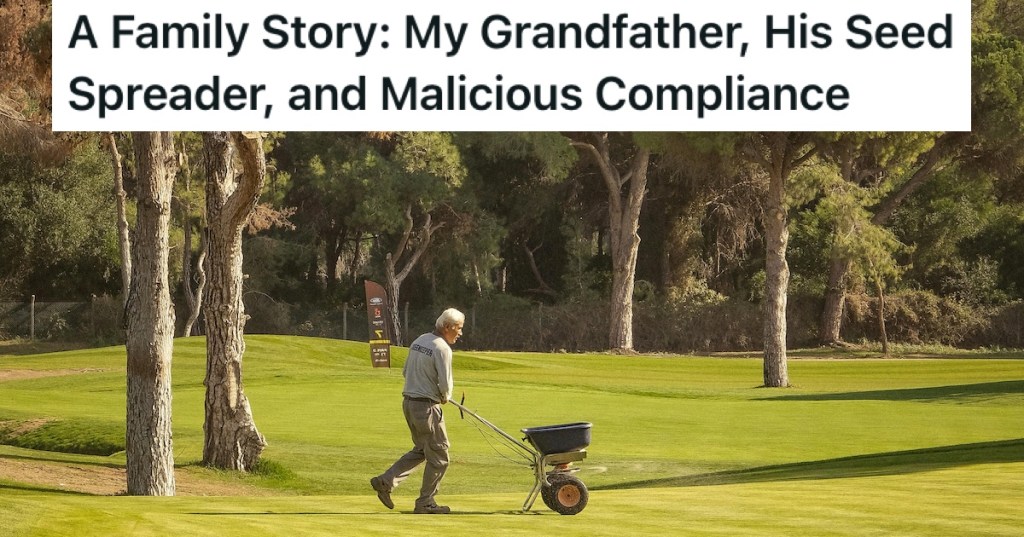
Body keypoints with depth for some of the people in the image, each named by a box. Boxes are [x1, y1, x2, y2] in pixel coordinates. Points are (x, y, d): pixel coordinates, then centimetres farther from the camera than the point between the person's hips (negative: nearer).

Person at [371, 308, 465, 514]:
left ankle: (385, 481, 12)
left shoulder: (418, 341, 10)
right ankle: (426, 503, 8)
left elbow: (406, 372, 17)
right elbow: (445, 384, -19)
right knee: (438, 456, 3)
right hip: (427, 406, -9)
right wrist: (445, 397, 2)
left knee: (421, 450, 21)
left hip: (408, 402, 9)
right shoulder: (442, 348, -16)